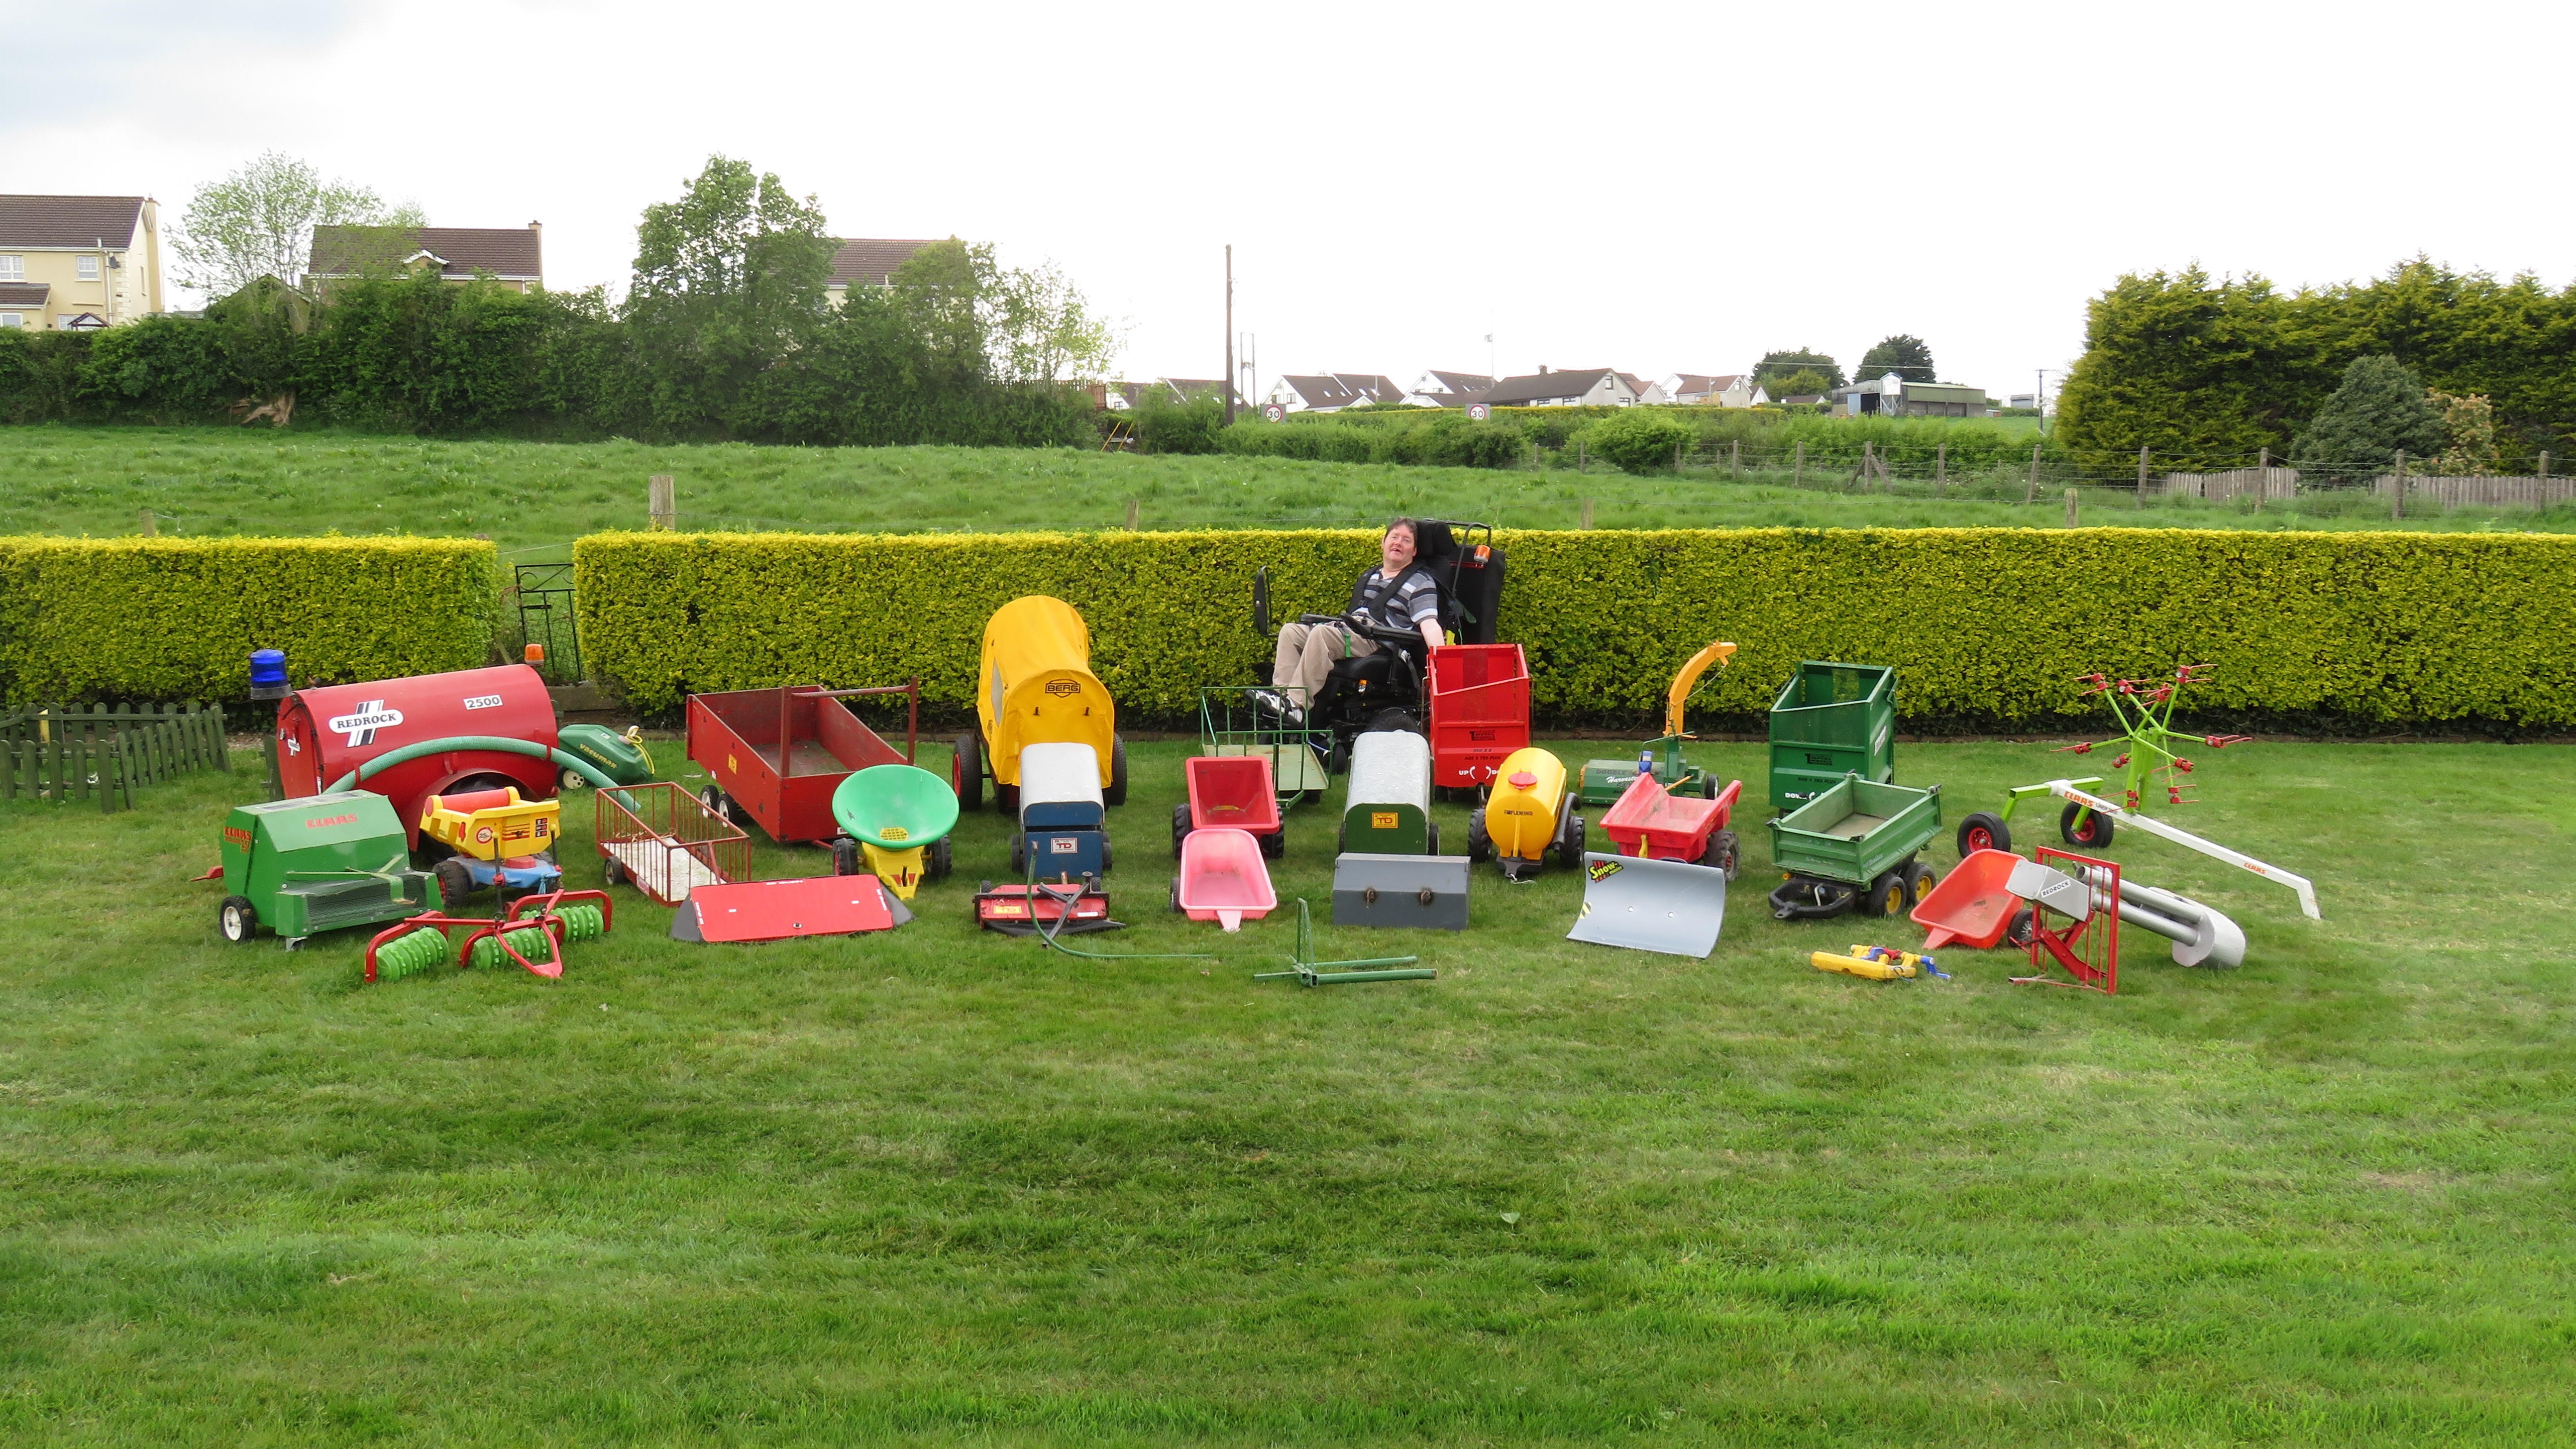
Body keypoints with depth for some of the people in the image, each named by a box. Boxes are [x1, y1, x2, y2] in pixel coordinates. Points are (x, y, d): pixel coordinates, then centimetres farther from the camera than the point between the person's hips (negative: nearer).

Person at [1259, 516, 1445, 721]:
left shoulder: (1420, 582, 5)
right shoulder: (1368, 577, 29)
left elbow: (1429, 624, -8)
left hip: (1378, 641, -8)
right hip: (1347, 631, 8)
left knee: (1321, 633, -33)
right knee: (1291, 631, -10)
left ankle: (1296, 704, -40)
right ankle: (1281, 692, -24)